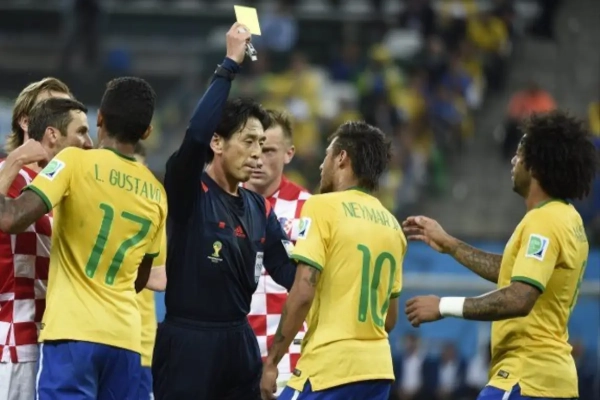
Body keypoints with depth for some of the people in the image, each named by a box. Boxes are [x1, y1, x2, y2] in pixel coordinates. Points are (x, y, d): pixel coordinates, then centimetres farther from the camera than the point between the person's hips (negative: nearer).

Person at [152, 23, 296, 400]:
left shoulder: (259, 208, 12)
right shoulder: (189, 192, -8)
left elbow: (289, 271, 10)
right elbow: (196, 135, -26)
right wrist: (230, 65, -23)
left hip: (240, 341, 7)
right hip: (187, 343, -7)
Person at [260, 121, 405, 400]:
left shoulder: (323, 207, -6)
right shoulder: (391, 225, 14)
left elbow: (303, 292, -14)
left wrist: (271, 361, -10)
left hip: (329, 367, -7)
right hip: (378, 369, 7)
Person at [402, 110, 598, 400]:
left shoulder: (544, 222, -17)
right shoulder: (566, 219, 14)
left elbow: (519, 299, -27)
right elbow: (517, 273, 26)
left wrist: (445, 306, -21)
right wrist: (449, 245, 27)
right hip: (551, 376, 10)